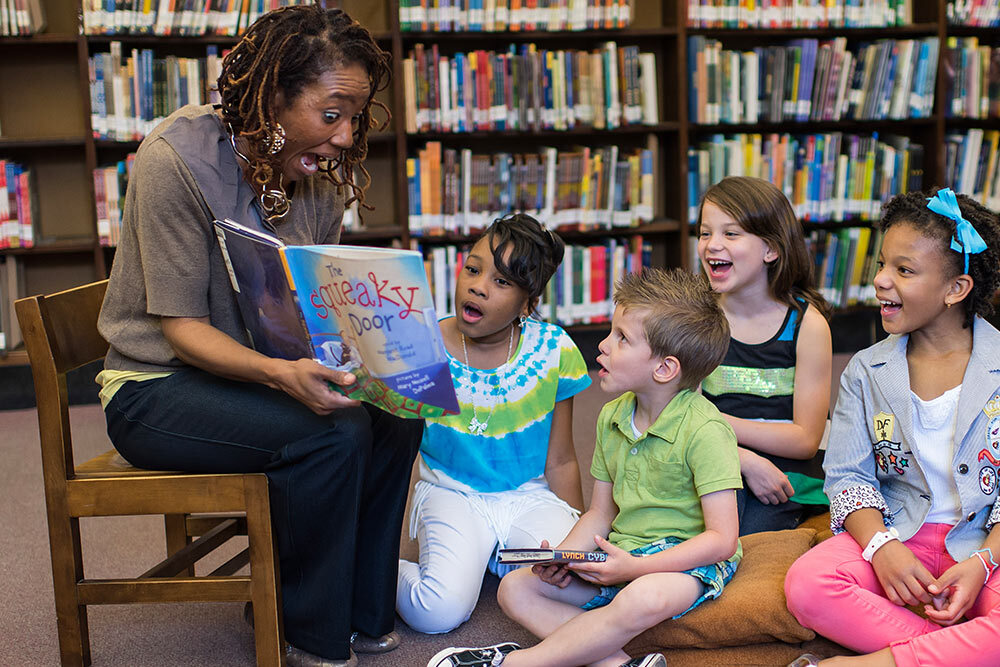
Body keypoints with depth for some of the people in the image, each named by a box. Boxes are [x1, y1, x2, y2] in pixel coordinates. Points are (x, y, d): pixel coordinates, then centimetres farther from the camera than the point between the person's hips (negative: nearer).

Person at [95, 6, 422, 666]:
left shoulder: (320, 174, -1)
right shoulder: (179, 157, -22)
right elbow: (183, 328, -23)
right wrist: (281, 374, -40)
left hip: (263, 371, 7)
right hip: (156, 387, -6)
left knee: (396, 410, -15)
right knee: (333, 433, -28)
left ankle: (361, 613, 2)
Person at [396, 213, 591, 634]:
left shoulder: (553, 350, -7)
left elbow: (560, 461, 1)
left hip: (531, 496, 2)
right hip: (450, 494, -2)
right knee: (438, 611, -25)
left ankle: (496, 559, 9)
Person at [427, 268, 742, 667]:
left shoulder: (704, 430, -17)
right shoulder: (611, 418, 6)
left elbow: (721, 540, -20)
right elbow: (600, 514, 11)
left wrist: (635, 568, -26)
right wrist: (561, 558, -8)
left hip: (689, 559, -7)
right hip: (623, 552, 8)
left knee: (644, 599, -40)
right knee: (515, 588, -5)